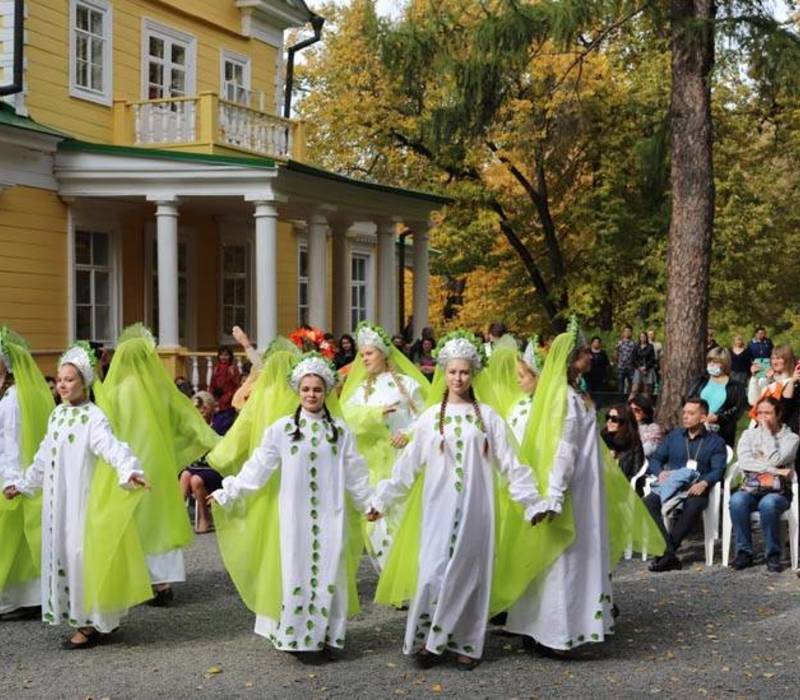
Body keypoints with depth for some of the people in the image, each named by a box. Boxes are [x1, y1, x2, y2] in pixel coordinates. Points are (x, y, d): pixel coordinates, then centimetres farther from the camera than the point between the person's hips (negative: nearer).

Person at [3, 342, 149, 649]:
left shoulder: (93, 417, -12)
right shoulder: (57, 415, 12)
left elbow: (111, 446, -29)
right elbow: (44, 458, 22)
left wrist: (129, 469, -47)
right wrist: (23, 484, 28)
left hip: (83, 498, -8)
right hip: (57, 501, 8)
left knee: (82, 554, -6)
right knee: (61, 553, 9)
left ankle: (90, 623, 2)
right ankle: (83, 619, 18)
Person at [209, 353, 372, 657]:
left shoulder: (340, 430, 5)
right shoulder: (282, 428, 1)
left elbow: (354, 472, 11)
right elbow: (258, 467, 2)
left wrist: (369, 502, 11)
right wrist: (228, 493, 0)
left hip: (330, 515, 1)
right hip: (295, 515, -1)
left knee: (329, 571, 1)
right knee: (296, 571, 0)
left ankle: (326, 634, 11)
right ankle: (298, 636, 7)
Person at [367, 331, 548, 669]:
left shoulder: (487, 416, 4)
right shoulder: (430, 417, 6)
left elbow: (509, 462, 4)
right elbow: (408, 464, 8)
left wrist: (533, 501, 0)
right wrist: (382, 500, 7)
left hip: (475, 508, 0)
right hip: (439, 507, 0)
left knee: (469, 573, 3)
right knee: (433, 573, -7)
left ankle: (466, 643, 12)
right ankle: (426, 639, 5)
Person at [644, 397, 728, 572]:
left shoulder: (716, 442, 14)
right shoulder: (674, 436, 23)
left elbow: (718, 470, 0)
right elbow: (655, 459, 19)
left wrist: (704, 483, -21)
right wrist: (660, 472, -5)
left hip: (696, 489, -3)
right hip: (670, 485, 3)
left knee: (693, 506, -39)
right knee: (648, 503, -30)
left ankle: (666, 552, -37)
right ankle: (669, 554, -38)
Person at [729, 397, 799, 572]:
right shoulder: (748, 434, 15)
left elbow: (775, 460, -11)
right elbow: (744, 461, -2)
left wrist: (767, 432, -3)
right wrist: (775, 470, -10)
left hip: (777, 492, -2)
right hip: (750, 490, 2)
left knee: (768, 503, -38)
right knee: (737, 500, -33)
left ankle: (773, 555, -22)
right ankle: (744, 552, -21)